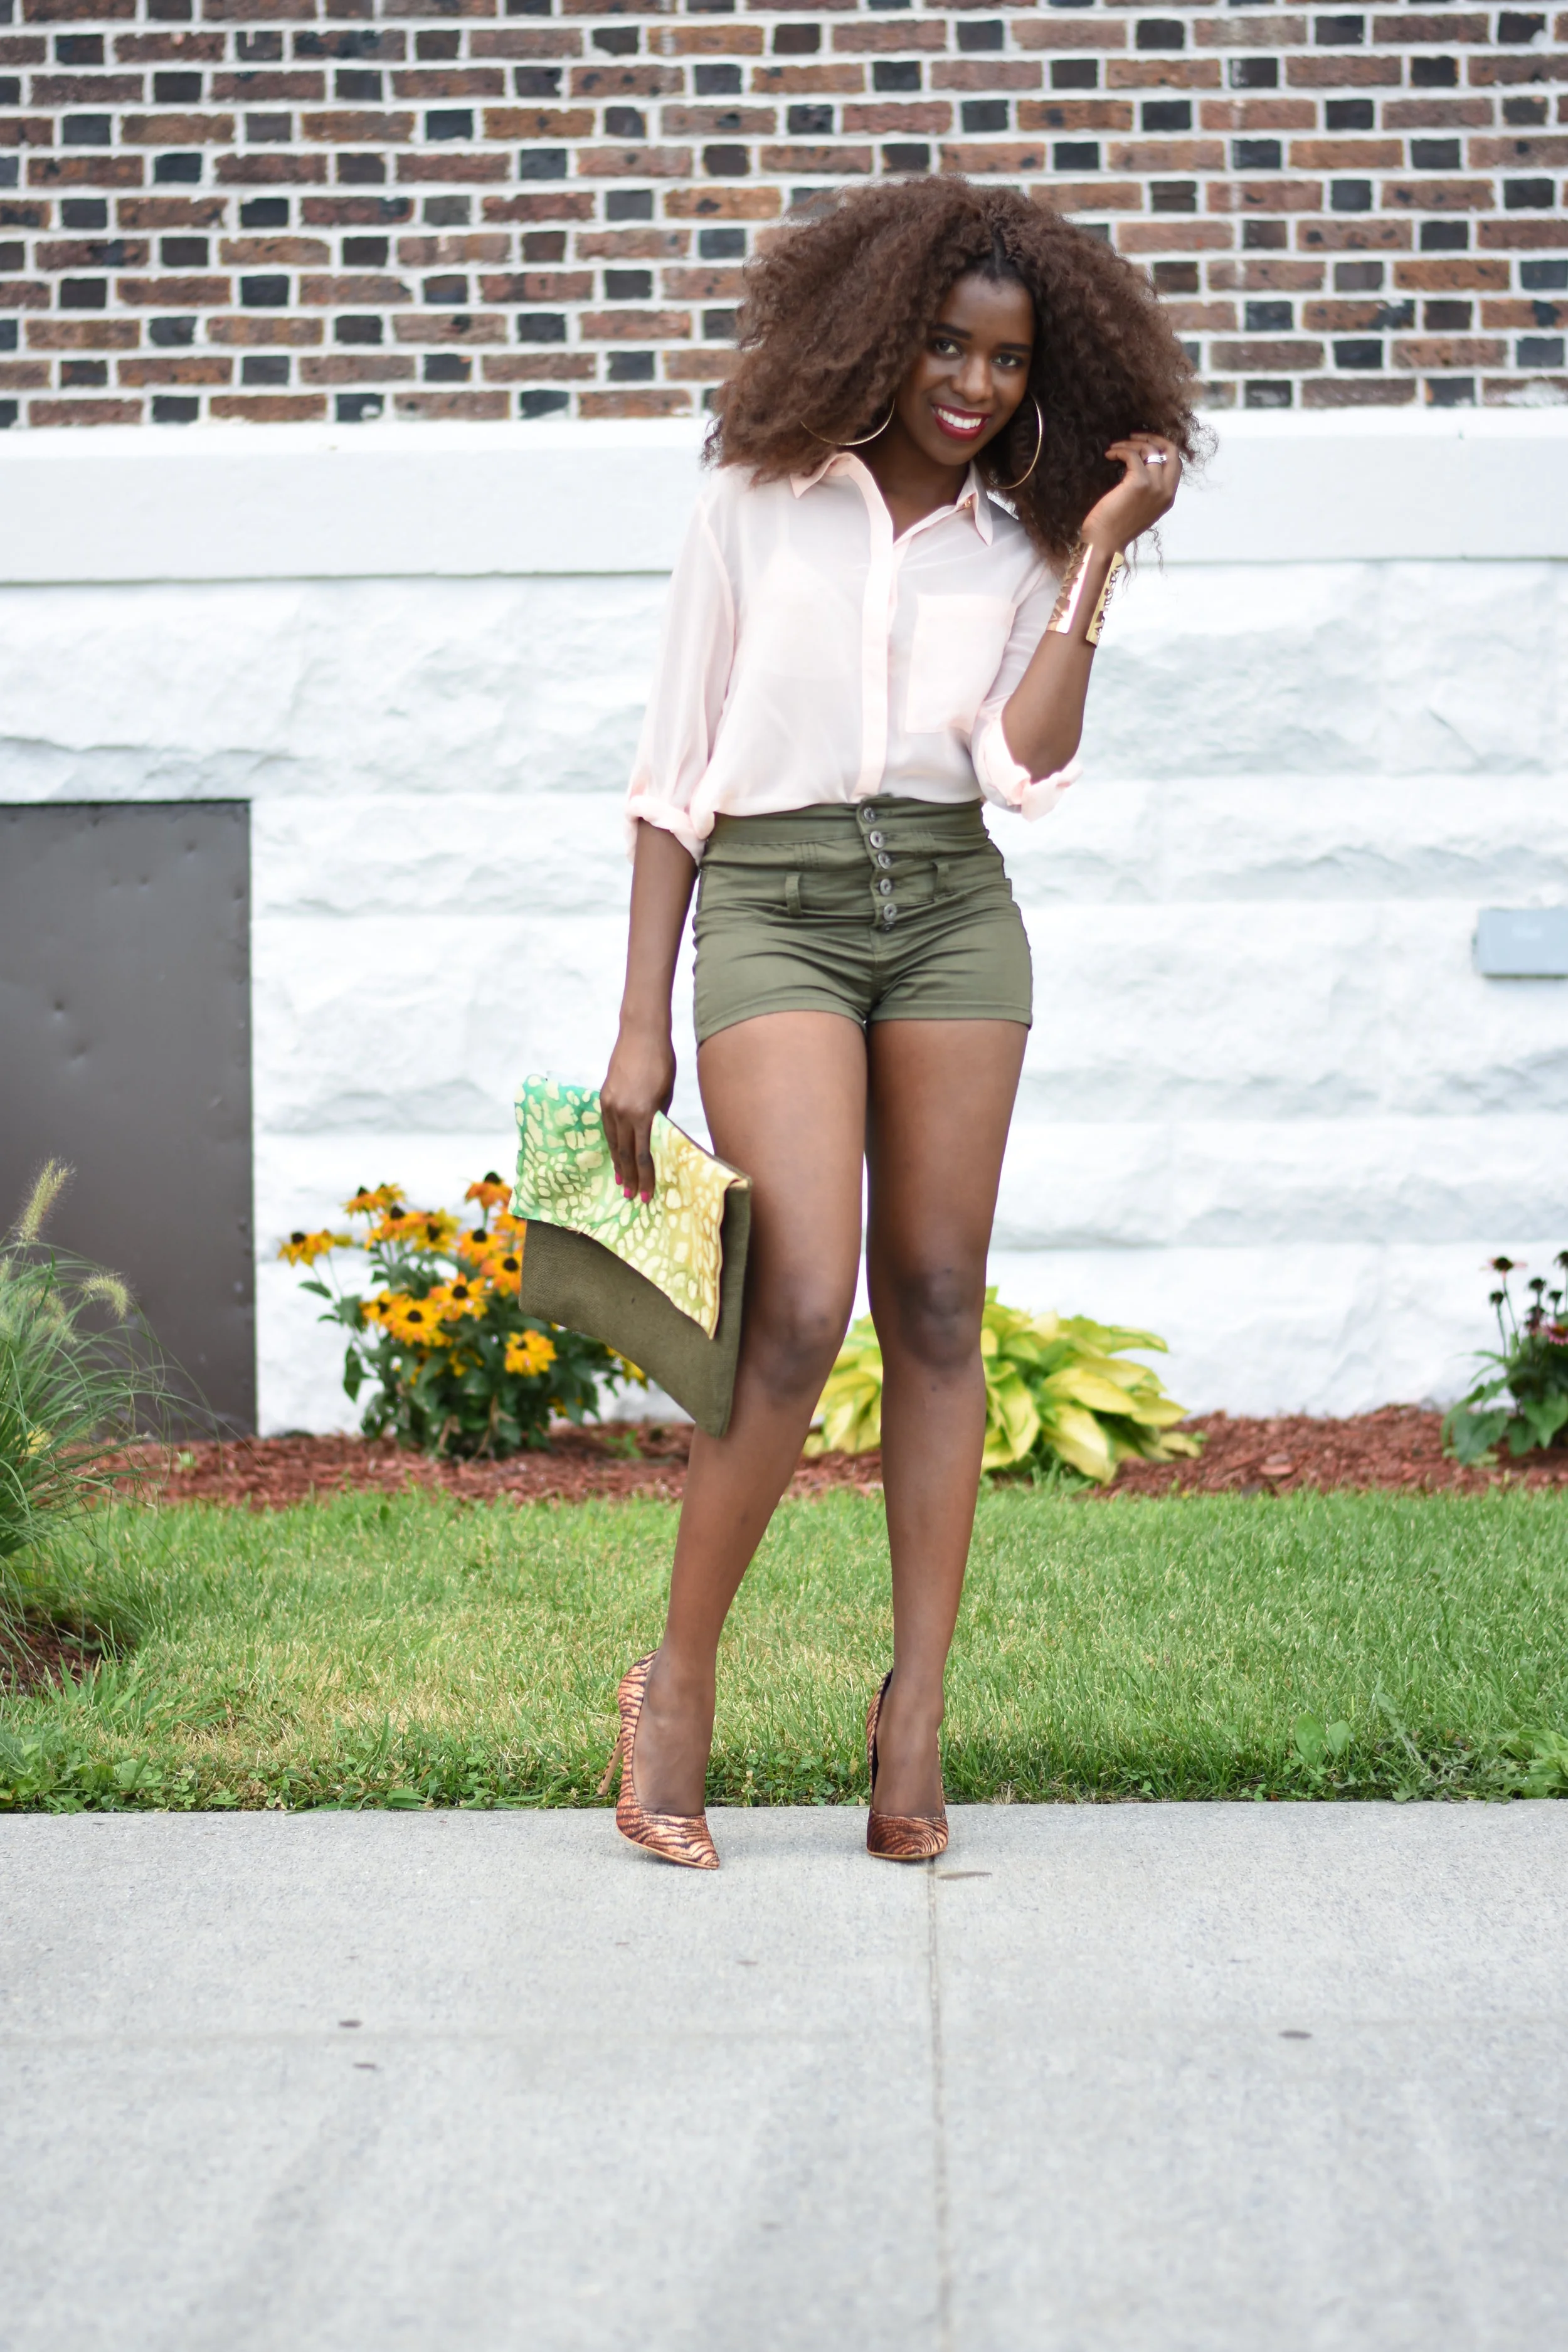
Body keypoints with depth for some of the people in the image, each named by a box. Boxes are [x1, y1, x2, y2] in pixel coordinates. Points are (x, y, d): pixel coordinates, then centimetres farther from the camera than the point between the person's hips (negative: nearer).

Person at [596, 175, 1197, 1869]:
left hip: (954, 911, 3)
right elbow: (671, 774, 5)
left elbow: (1025, 769, -5)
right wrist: (643, 1022, 0)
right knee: (803, 1304, -16)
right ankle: (676, 1684, 0)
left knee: (936, 1305, 1)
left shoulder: (1016, 547, 11)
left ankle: (913, 1721, 7)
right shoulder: (758, 503, 5)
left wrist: (1098, 553, -6)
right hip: (773, 903, -3)